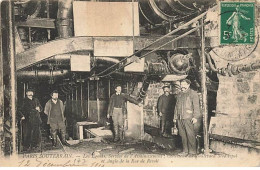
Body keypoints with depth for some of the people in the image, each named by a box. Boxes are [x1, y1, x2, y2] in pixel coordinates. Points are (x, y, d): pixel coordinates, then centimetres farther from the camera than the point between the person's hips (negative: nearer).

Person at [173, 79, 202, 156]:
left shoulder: (193, 94, 0)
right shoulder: (179, 94, 19)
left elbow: (196, 106, -6)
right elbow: (176, 106, 24)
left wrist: (195, 117, -14)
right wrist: (175, 117, 20)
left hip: (189, 118, -6)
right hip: (180, 118, 6)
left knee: (190, 135, -5)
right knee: (183, 135, 7)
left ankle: (192, 151, 3)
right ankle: (185, 151, 15)